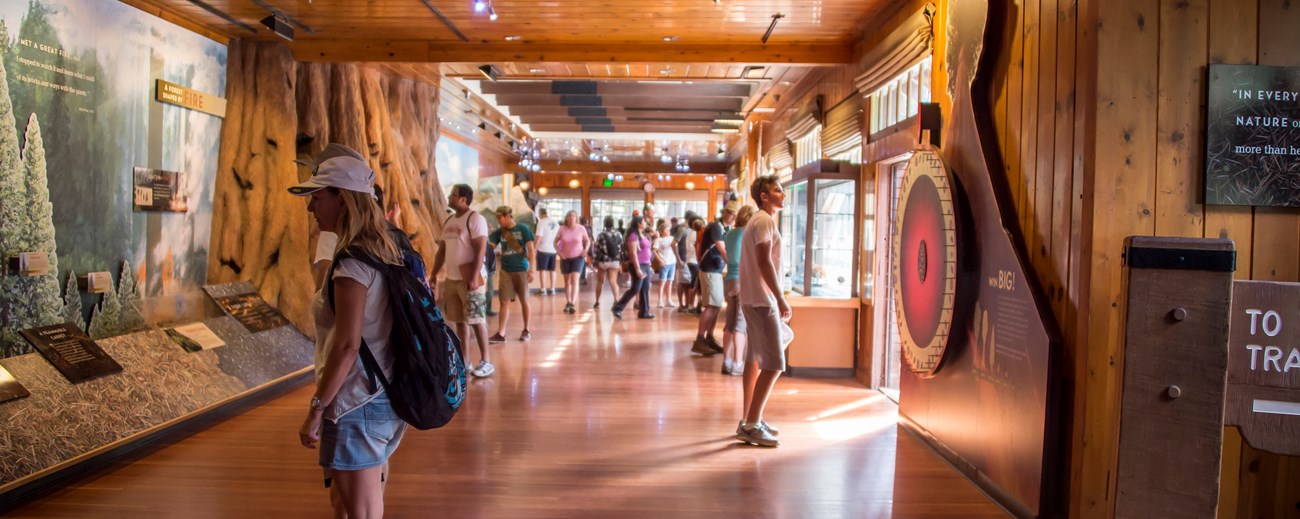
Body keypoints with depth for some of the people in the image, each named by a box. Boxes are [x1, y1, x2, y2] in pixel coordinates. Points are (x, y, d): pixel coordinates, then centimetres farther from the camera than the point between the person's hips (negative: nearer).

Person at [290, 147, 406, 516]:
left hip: (357, 404, -9)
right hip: (385, 398, 9)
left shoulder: (352, 263, -19)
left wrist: (315, 409, -16)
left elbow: (347, 345, -22)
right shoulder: (386, 252, 8)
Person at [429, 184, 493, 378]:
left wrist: (474, 278, -23)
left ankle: (486, 361, 4)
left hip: (470, 279, -8)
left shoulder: (475, 219, -11)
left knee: (476, 320, -4)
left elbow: (480, 250, -17)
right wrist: (433, 276, 15)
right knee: (459, 320, 10)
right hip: (451, 279, 8)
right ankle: (464, 360, 18)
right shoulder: (449, 221, 14)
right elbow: (441, 251, 19)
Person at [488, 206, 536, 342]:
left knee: (524, 301, 6)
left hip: (521, 270, -3)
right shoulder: (499, 232, 6)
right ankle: (500, 333, 1)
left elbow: (531, 250, -6)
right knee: (505, 302, 0)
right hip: (506, 271, 3)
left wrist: (531, 269, -11)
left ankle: (526, 330, 20)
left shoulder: (523, 229, -5)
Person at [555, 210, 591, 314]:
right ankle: (568, 303, 23)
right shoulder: (562, 229, -6)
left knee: (574, 280, -15)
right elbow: (555, 242, 4)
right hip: (565, 258, 2)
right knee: (567, 281, 11)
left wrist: (585, 251, -9)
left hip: (578, 257, -2)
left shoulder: (581, 228, -8)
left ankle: (573, 304, -20)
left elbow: (587, 241, 6)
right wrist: (559, 252, -10)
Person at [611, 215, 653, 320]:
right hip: (638, 265, -9)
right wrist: (638, 269, -21)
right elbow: (633, 253, -17)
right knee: (635, 289, -7)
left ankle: (644, 312, 12)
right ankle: (618, 308, 2)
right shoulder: (633, 235, -12)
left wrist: (648, 265, 17)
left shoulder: (643, 235, 15)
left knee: (645, 289, 7)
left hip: (646, 265, 9)